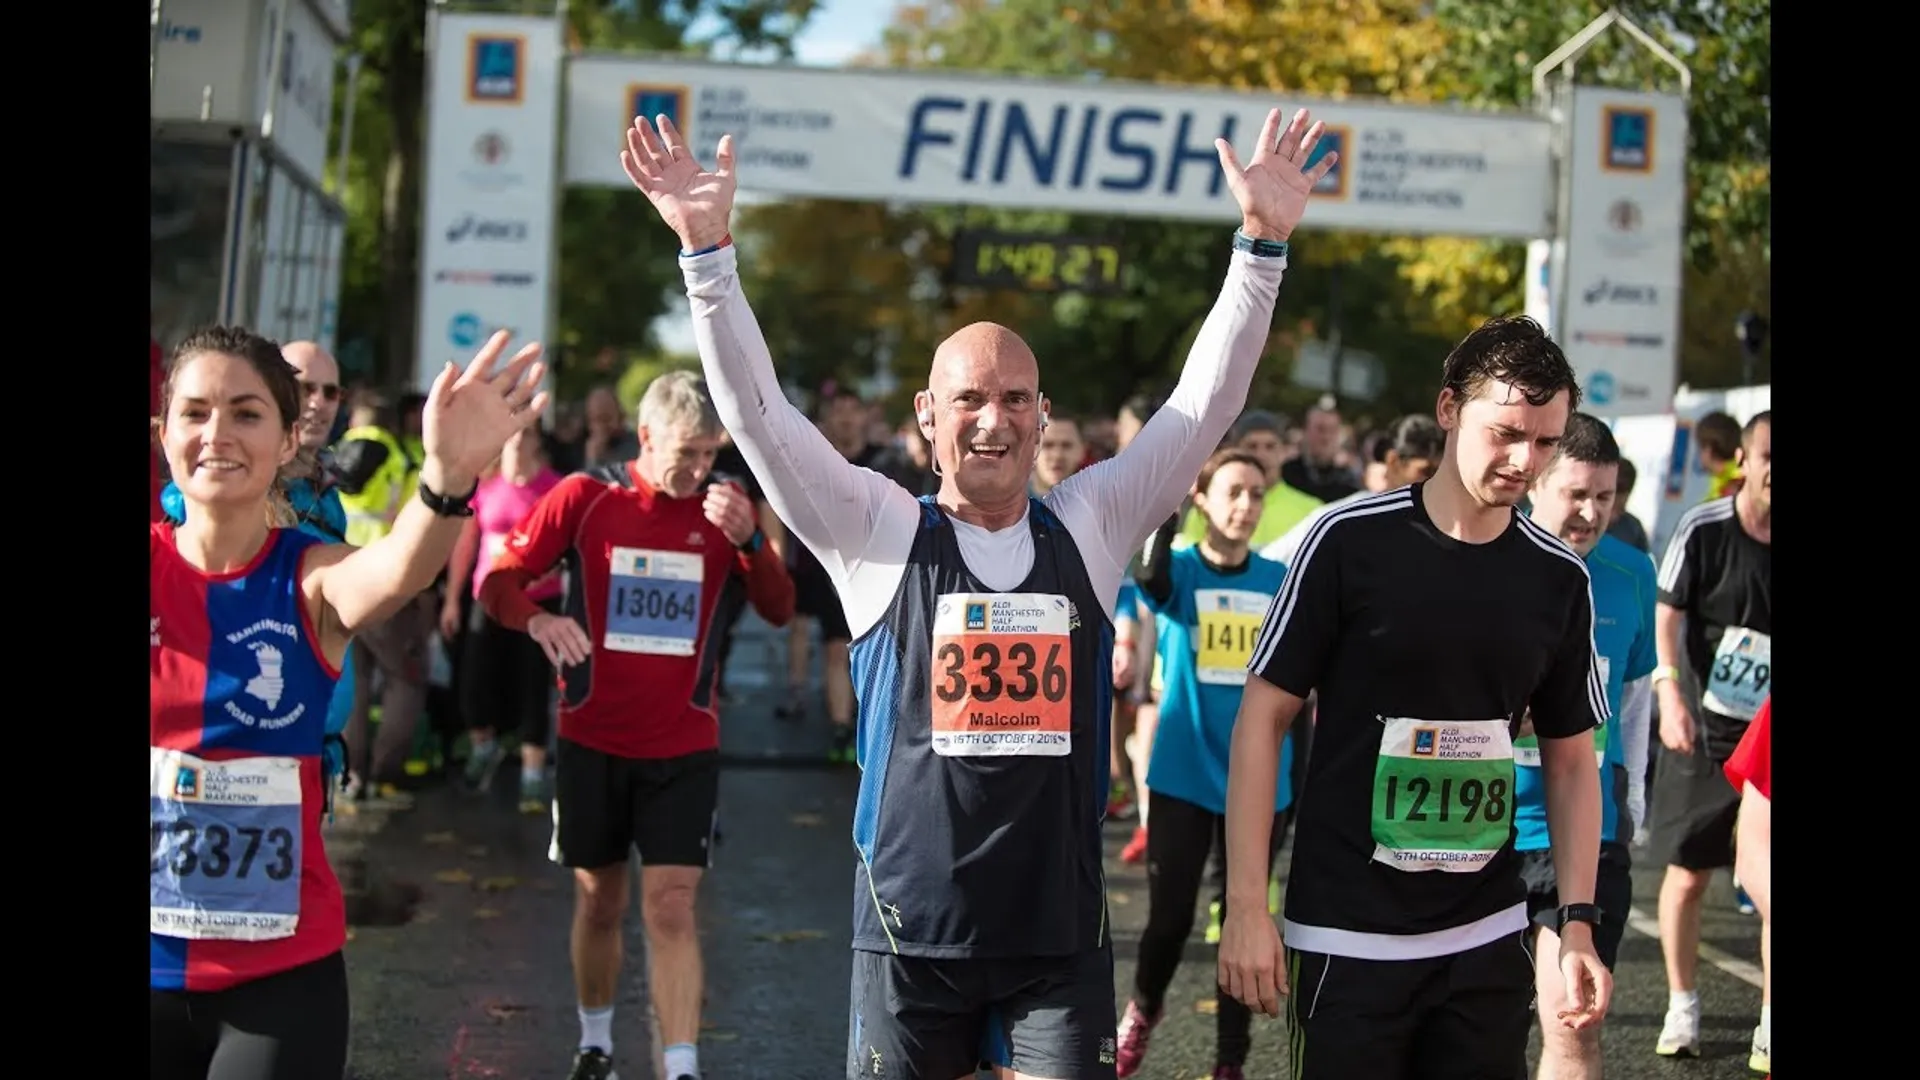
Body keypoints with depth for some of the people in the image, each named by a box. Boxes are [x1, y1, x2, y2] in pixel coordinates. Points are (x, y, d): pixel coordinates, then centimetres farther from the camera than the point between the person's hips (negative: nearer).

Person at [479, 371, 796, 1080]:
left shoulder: (723, 508, 0)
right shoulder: (584, 497, -5)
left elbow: (779, 611, -3)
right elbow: (498, 581, -5)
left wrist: (750, 540, -21)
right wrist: (536, 620, -27)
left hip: (684, 746, 0)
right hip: (592, 740, 0)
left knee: (670, 908, -8)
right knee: (599, 902, 12)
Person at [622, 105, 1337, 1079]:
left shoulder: (1091, 529, 4)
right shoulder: (880, 536, -1)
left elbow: (1204, 402, 0)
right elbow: (755, 410, -9)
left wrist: (1262, 241, -9)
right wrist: (708, 247, -18)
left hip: (1061, 935, 1)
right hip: (911, 932, -1)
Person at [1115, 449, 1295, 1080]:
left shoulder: (1280, 580, 2)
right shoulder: (1181, 572, -4)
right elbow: (1153, 579, -30)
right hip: (1184, 774, -2)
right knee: (1170, 916, 3)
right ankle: (1142, 1011, 34)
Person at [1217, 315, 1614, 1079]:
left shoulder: (1559, 578, 2)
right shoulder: (1351, 541, -8)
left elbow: (1570, 761, 11)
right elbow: (1263, 717, -5)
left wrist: (1577, 923, 1)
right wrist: (1246, 907, -10)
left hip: (1489, 938, 3)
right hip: (1347, 939, -3)